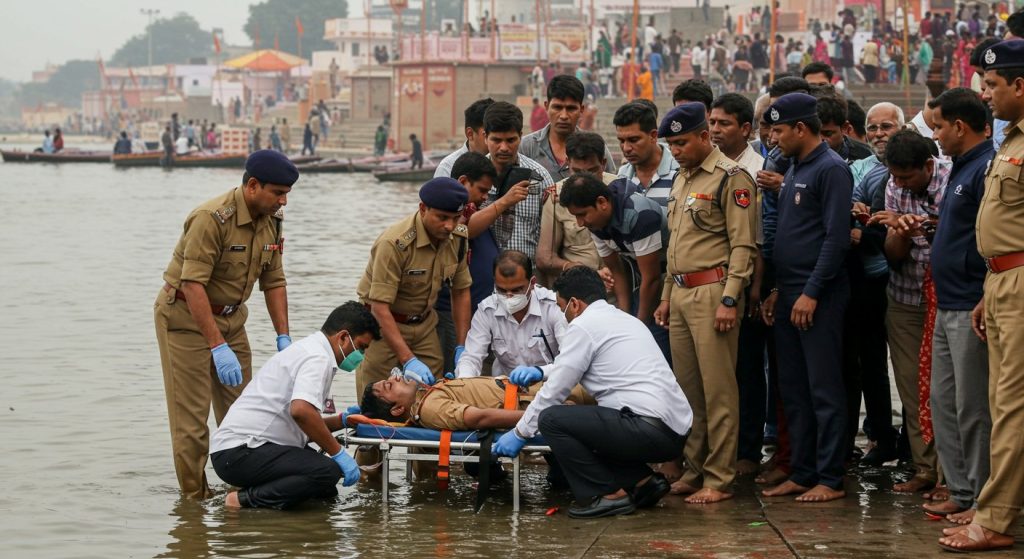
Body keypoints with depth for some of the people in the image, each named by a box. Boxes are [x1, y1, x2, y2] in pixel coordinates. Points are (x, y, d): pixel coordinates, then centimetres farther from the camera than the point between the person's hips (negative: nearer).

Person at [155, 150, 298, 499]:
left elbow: (273, 282, 6)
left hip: (230, 318, 8)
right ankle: (195, 499, 3)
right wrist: (218, 346, -35)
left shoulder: (271, 220, -2)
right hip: (185, 316, -8)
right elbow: (193, 285, -31)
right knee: (191, 417, -5)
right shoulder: (212, 218, -27)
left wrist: (284, 338, -1)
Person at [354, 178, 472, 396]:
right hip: (382, 322, -5)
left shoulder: (458, 237, -8)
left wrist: (462, 348, -2)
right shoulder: (394, 244, -29)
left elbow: (461, 292, 5)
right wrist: (408, 360, -35)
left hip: (424, 322, 5)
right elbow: (380, 307, -30)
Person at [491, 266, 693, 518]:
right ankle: (643, 481, 13)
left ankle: (607, 495, -5)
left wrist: (520, 433, 10)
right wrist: (541, 371, 40)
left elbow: (556, 390, 1)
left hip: (650, 430, -9)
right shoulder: (625, 319, 22)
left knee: (551, 419, -8)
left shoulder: (584, 325, -4)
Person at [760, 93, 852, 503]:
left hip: (818, 299, -9)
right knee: (793, 390, 11)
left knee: (824, 390, -5)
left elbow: (836, 237, -16)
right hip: (789, 296, 9)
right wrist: (777, 291, 16)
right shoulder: (793, 170, 18)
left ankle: (830, 479, -1)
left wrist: (811, 292, -18)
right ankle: (802, 473, 16)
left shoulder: (831, 169, -11)